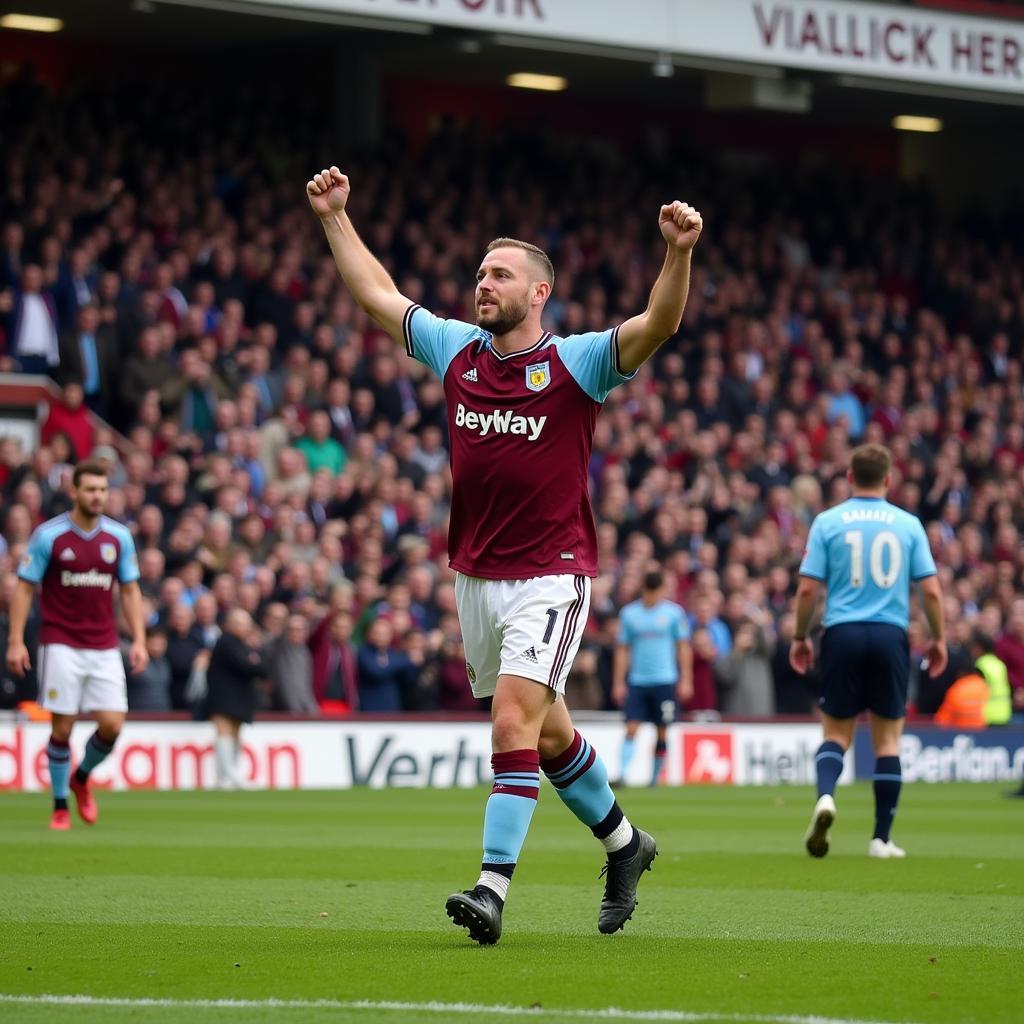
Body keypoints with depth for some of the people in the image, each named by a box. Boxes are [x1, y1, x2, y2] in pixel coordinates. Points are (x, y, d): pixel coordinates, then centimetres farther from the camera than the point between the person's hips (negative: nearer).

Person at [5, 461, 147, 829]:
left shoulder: (119, 536, 4)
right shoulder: (48, 535, -5)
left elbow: (130, 591, 11)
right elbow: (25, 588, -2)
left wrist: (139, 640, 2)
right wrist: (16, 641, -8)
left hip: (105, 647, 3)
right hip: (61, 644, -3)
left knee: (112, 725, -6)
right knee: (62, 727, -5)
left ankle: (82, 778, 23)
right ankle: (60, 806, 11)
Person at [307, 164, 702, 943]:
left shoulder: (577, 362, -7)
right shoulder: (458, 351, 7)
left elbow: (659, 325, -22)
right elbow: (378, 295, 18)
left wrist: (679, 253, -37)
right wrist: (335, 217, 18)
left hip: (550, 577, -6)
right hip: (475, 578, 6)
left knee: (515, 722, -18)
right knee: (547, 734, 16)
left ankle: (494, 888, -20)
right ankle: (623, 842, 36)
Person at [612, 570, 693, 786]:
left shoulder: (674, 612, 1)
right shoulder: (629, 612, 5)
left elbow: (684, 647, 4)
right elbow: (623, 649, 9)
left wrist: (686, 680, -1)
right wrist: (619, 683, 5)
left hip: (665, 681, -1)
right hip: (637, 680, 1)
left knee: (662, 732, 3)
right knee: (631, 728, -9)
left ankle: (655, 776, 13)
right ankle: (622, 773, -14)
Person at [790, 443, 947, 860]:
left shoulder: (827, 522, 1)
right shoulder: (908, 524, 4)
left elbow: (808, 588, -2)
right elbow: (931, 590, 2)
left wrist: (800, 637, 11)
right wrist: (939, 639, 14)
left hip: (842, 636, 0)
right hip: (891, 637, 0)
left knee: (836, 732, 10)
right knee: (888, 738, 8)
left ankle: (825, 795, -20)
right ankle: (882, 838, 6)